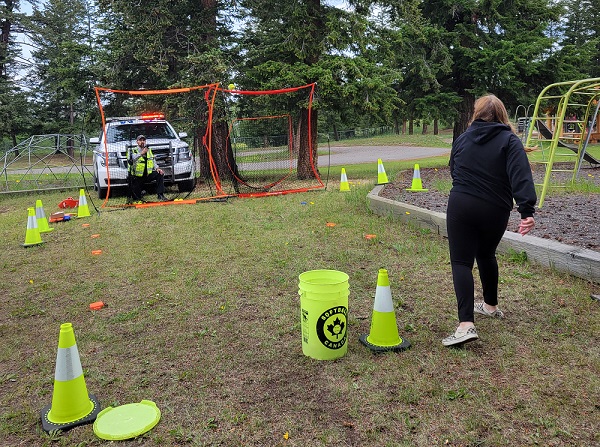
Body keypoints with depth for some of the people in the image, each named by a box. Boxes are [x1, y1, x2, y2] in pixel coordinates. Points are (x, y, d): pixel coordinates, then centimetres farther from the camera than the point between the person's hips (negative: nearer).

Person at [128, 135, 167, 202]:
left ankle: (160, 195, -20)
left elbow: (153, 161, 10)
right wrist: (142, 153, -48)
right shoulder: (133, 150, -7)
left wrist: (157, 168, -12)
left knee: (160, 174, -23)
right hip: (137, 177, -4)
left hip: (148, 174, 4)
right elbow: (133, 158, -29)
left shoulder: (149, 150, 10)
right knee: (136, 198, -6)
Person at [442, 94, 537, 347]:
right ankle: (491, 306, 41)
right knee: (486, 255, 23)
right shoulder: (510, 141, 0)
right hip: (495, 211, 1)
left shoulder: (462, 139, 9)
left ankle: (466, 324, -17)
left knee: (461, 262, -3)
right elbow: (521, 176, -14)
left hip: (461, 206, -1)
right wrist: (527, 210, -21)